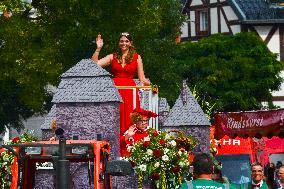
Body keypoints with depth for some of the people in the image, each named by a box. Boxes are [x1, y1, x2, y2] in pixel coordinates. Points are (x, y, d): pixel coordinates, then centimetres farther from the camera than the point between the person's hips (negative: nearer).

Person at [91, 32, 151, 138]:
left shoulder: (136, 57, 10)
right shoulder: (113, 57, 12)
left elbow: (141, 78, 8)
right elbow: (95, 64, 3)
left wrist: (146, 82, -13)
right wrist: (98, 48, -1)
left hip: (129, 91, -1)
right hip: (115, 90, 1)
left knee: (128, 118, -8)